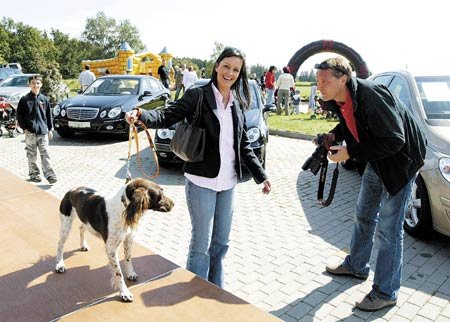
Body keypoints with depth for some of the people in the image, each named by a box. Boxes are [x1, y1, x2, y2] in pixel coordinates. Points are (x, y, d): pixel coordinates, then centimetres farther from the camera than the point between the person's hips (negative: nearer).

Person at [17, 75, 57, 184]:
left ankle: (50, 175, -3)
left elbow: (49, 115, 11)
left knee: (45, 154, -1)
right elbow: (19, 115, 2)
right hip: (30, 132, -1)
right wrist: (25, 128, -5)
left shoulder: (44, 99, 6)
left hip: (43, 131, 1)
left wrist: (50, 129, 9)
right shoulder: (24, 100, 0)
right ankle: (34, 174, 18)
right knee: (32, 155, 7)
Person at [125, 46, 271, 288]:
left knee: (221, 242, 17)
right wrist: (140, 114, -37)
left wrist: (260, 175, 10)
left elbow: (243, 144, 13)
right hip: (202, 181, -6)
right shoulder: (197, 96, -7)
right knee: (201, 243, 2)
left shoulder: (237, 104, 9)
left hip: (228, 182, 6)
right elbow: (167, 117, -17)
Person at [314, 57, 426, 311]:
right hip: (376, 160, 9)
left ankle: (386, 293, 12)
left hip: (401, 159, -9)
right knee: (364, 214, 20)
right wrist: (334, 135, -6)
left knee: (389, 228, -4)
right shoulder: (338, 100, -5)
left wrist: (350, 153, -27)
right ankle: (357, 266, 40)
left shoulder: (371, 95, -31)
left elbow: (394, 140, -31)